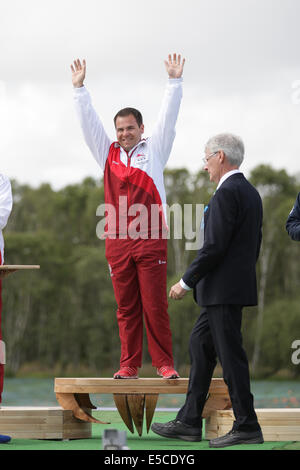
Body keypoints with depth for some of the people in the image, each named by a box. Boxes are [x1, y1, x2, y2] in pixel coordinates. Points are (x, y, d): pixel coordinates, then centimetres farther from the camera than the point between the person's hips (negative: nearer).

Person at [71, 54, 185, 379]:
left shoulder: (154, 151, 10)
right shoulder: (109, 154, 16)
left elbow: (167, 118, 3)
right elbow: (88, 122, 15)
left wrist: (174, 81, -3)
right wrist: (79, 88, 12)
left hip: (150, 241, -3)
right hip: (118, 242, 3)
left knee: (155, 305, -4)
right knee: (126, 307, 4)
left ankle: (164, 363, 1)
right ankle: (129, 365, 7)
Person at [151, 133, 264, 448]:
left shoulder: (226, 193, -16)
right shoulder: (251, 193, 15)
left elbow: (214, 246, -21)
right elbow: (253, 246, 19)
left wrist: (186, 282, -14)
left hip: (223, 290, -10)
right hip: (237, 285, 10)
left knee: (230, 354, -5)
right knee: (200, 345, 14)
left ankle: (247, 427, 0)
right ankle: (189, 422, 17)